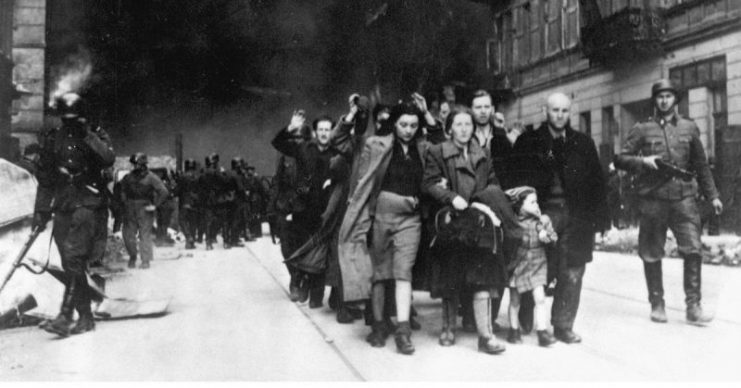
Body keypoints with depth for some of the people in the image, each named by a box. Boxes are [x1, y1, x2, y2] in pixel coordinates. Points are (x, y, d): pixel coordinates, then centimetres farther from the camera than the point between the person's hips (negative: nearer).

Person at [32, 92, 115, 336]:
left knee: (74, 258, -18)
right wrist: (41, 211, 13)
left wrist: (88, 136, -19)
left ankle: (65, 316, -21)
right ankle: (85, 317, 12)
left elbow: (109, 159, -16)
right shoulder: (52, 139, 13)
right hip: (62, 208, 5)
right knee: (71, 265, 4)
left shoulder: (95, 135, 3)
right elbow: (44, 179, 17)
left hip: (88, 204, -5)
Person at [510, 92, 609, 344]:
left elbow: (596, 182, 8)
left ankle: (563, 326, 13)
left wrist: (601, 219, 2)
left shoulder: (583, 143, 11)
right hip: (542, 215, -2)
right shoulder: (528, 142, 6)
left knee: (572, 275, 1)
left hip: (576, 218, 2)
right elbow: (516, 179, 1)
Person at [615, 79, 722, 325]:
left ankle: (693, 306, -3)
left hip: (683, 197, 1)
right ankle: (657, 304, 18)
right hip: (652, 199, -1)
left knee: (693, 249, -10)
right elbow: (620, 159, 4)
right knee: (651, 255, 5)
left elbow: (701, 166, 17)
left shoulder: (689, 128, 13)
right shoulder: (642, 129, 6)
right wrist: (643, 161, -13)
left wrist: (712, 195, 13)